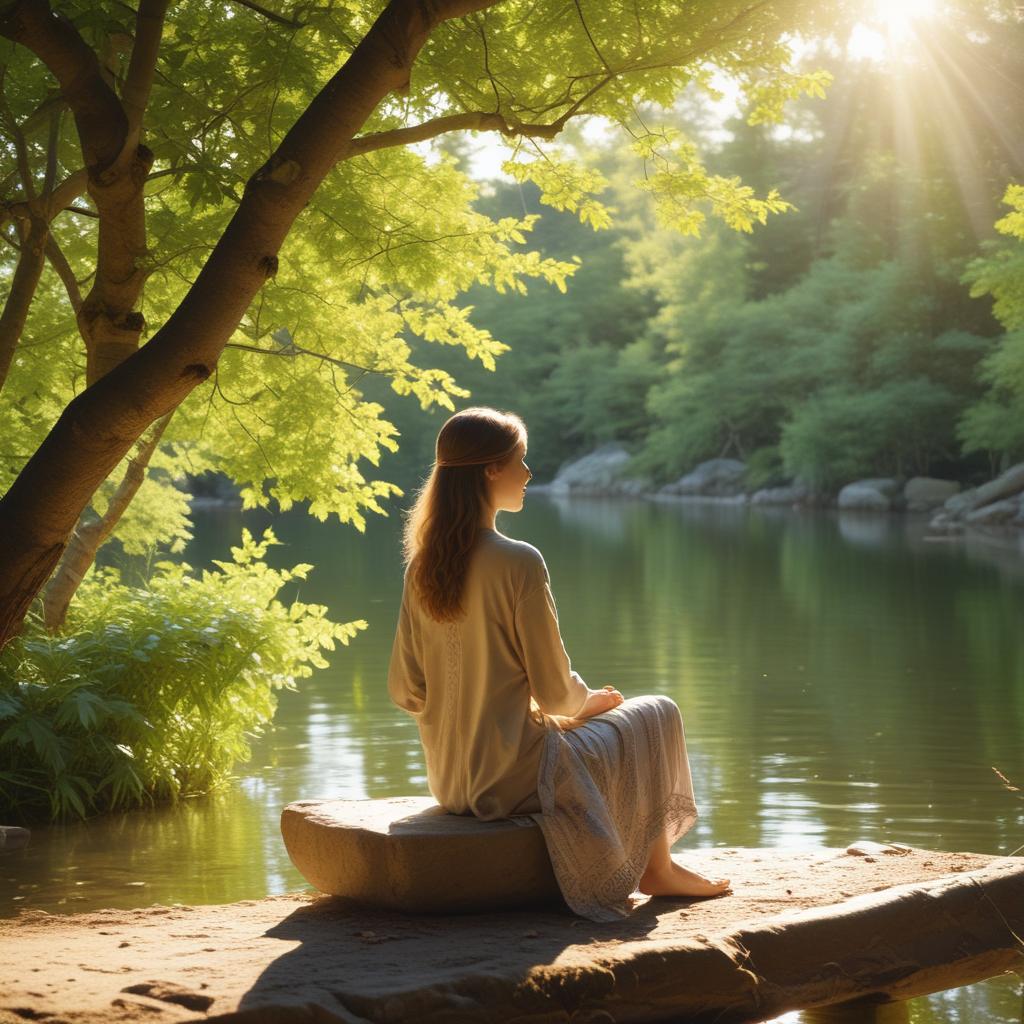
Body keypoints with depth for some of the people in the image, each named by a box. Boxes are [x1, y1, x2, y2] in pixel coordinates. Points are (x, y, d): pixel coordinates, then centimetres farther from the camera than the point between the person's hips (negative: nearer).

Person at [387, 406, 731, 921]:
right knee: (656, 715, 14)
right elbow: (554, 692, -15)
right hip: (513, 777, -7)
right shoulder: (519, 563, -20)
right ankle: (656, 868, 27)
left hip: (448, 780, 7)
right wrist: (592, 700, 7)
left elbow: (404, 691, 3)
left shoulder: (422, 566, 0)